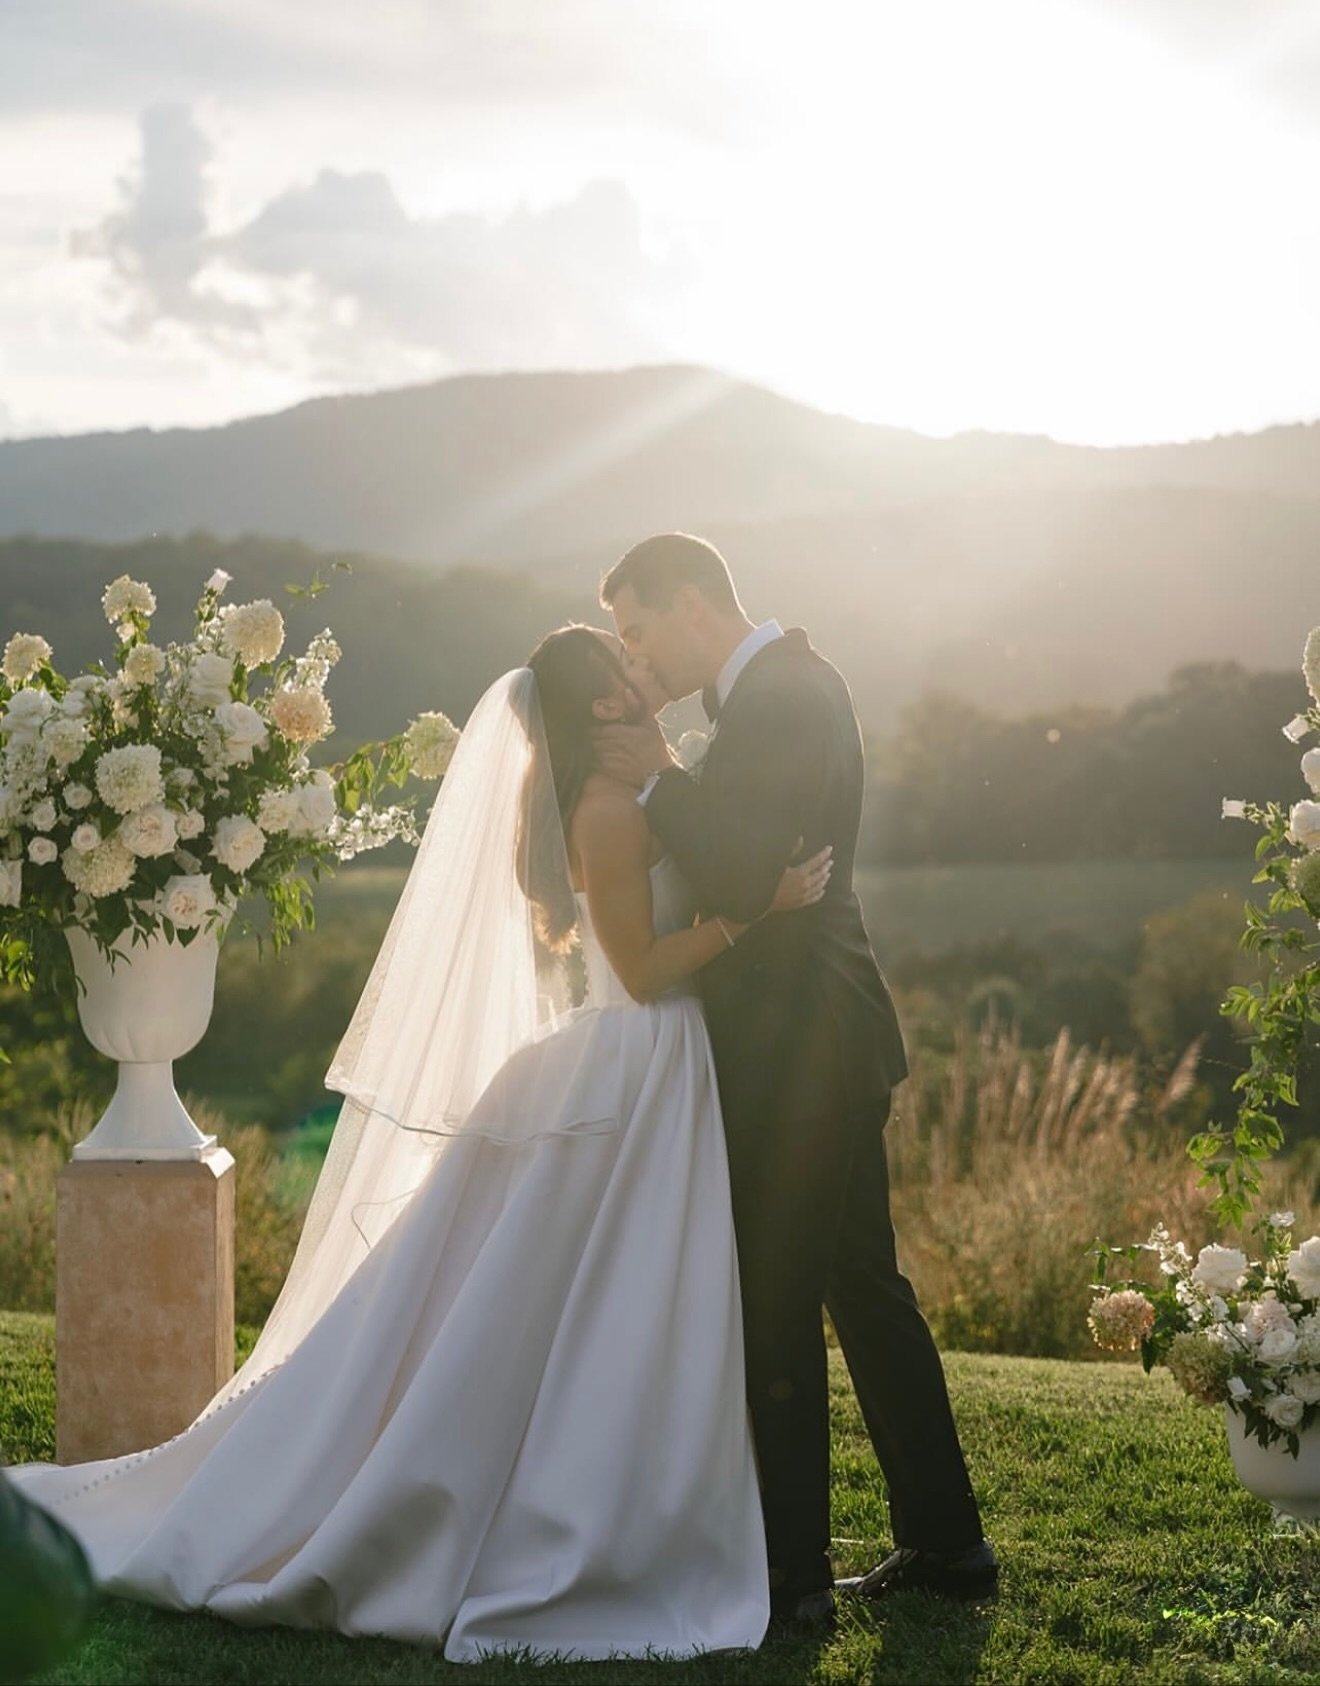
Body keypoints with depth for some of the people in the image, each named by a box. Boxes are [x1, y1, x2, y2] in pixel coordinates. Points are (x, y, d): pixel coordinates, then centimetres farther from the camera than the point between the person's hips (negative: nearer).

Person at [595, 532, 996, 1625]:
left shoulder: (780, 696, -17)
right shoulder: (792, 681, 14)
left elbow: (751, 872, -25)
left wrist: (659, 782, -16)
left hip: (795, 1051, -10)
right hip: (829, 1042, 10)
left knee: (775, 1309, -2)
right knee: (863, 1285, 16)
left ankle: (793, 1572, 6)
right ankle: (945, 1542, 24)